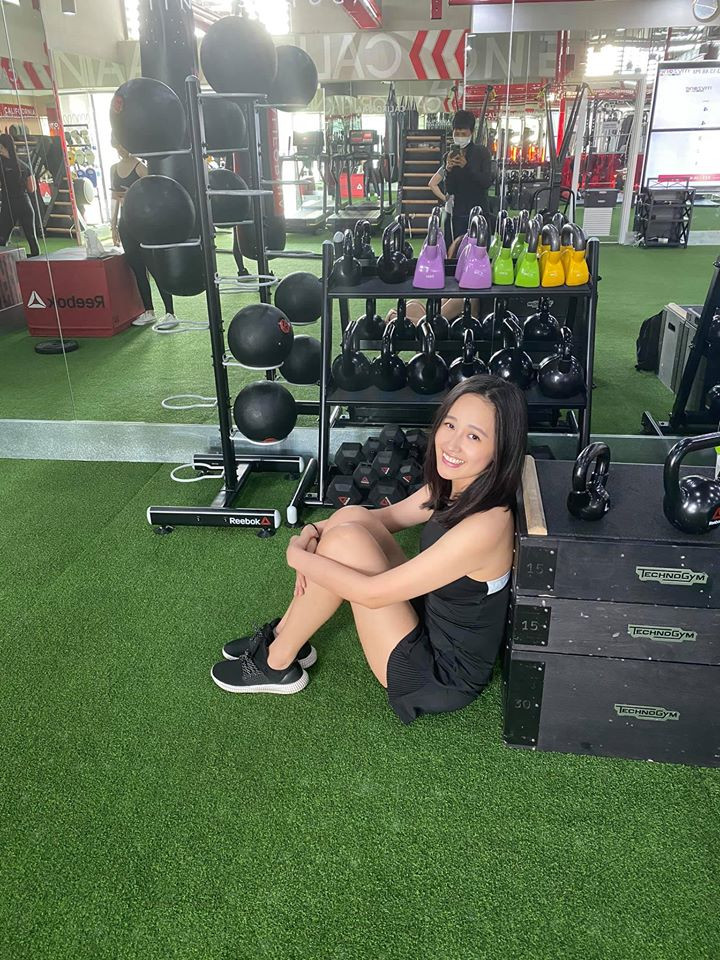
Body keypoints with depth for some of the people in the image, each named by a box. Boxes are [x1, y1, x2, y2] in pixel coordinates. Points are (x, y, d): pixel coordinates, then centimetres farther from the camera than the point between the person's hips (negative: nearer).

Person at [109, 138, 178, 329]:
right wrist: (114, 225, 14)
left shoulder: (141, 166, -6)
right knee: (137, 269, 9)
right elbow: (115, 198, 16)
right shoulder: (114, 169, 12)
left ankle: (170, 314, -4)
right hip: (125, 222, 6)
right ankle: (148, 312, 17)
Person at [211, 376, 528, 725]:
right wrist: (315, 531, -6)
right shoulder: (454, 486, -6)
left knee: (346, 539, -20)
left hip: (442, 675, -8)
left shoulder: (483, 526, -31)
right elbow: (388, 516, 10)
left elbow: (372, 593, -28)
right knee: (352, 516, -3)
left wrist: (298, 556, -14)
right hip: (430, 617, 8)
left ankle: (277, 663, 2)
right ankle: (284, 633, 13)